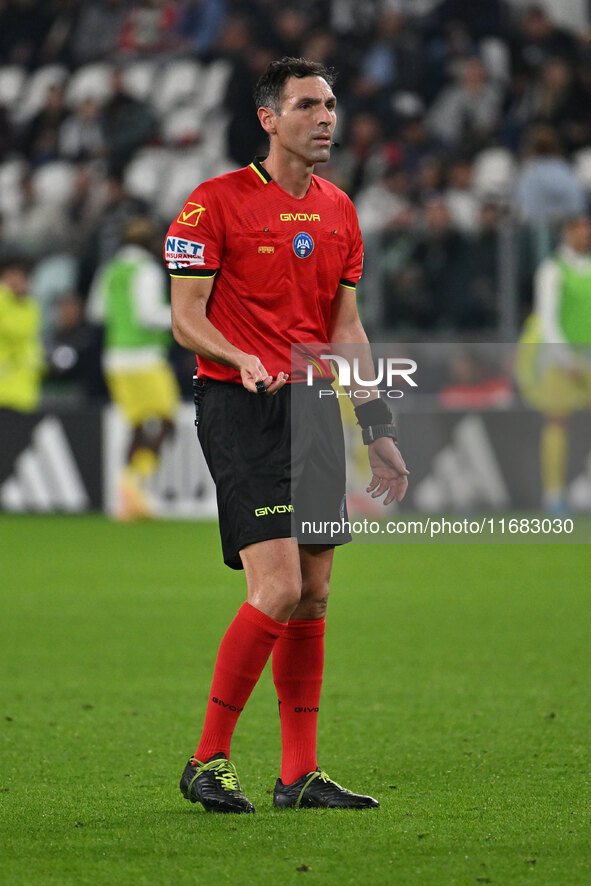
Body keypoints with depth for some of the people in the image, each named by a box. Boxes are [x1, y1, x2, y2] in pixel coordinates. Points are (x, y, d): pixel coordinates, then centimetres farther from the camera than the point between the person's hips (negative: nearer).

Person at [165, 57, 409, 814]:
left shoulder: (338, 210, 14)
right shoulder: (215, 203, -6)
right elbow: (185, 318, -8)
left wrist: (376, 425, 15)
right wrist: (241, 360, -27)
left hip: (316, 408, 7)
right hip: (241, 408, -7)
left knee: (313, 595, 5)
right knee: (278, 588, -16)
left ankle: (300, 775, 11)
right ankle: (207, 762, -5)